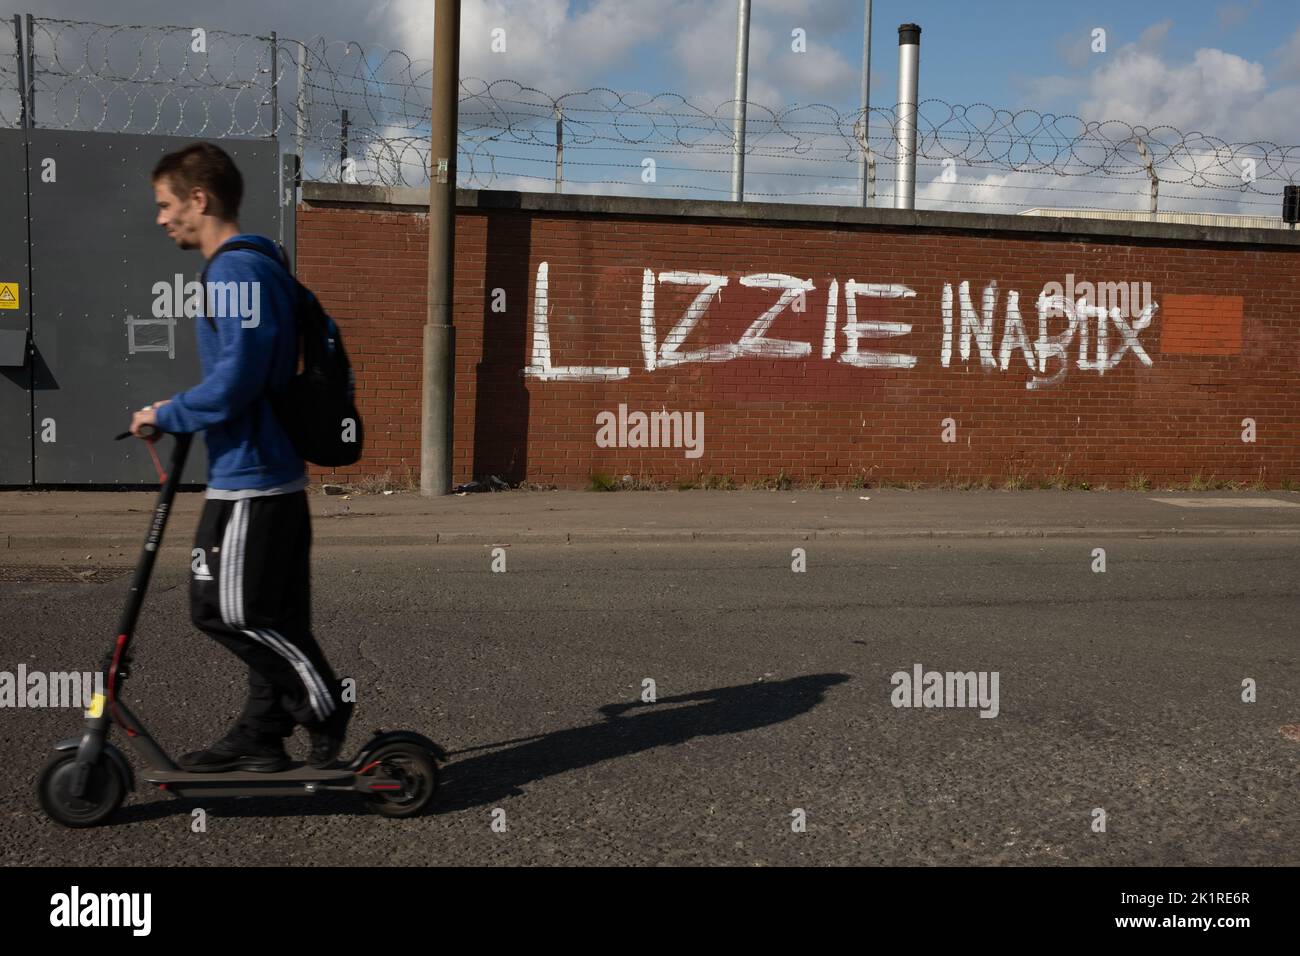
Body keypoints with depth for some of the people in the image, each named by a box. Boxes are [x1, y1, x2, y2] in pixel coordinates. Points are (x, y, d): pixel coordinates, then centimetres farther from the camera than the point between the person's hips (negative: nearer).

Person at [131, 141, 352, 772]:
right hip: (267, 471, 10)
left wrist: (166, 415, -10)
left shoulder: (238, 271, -15)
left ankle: (326, 712, 7)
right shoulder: (253, 267, 17)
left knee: (228, 609, -4)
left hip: (249, 480, -10)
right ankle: (261, 737, 22)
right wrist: (180, 412, 19)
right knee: (267, 616, 13)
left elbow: (237, 379, -23)